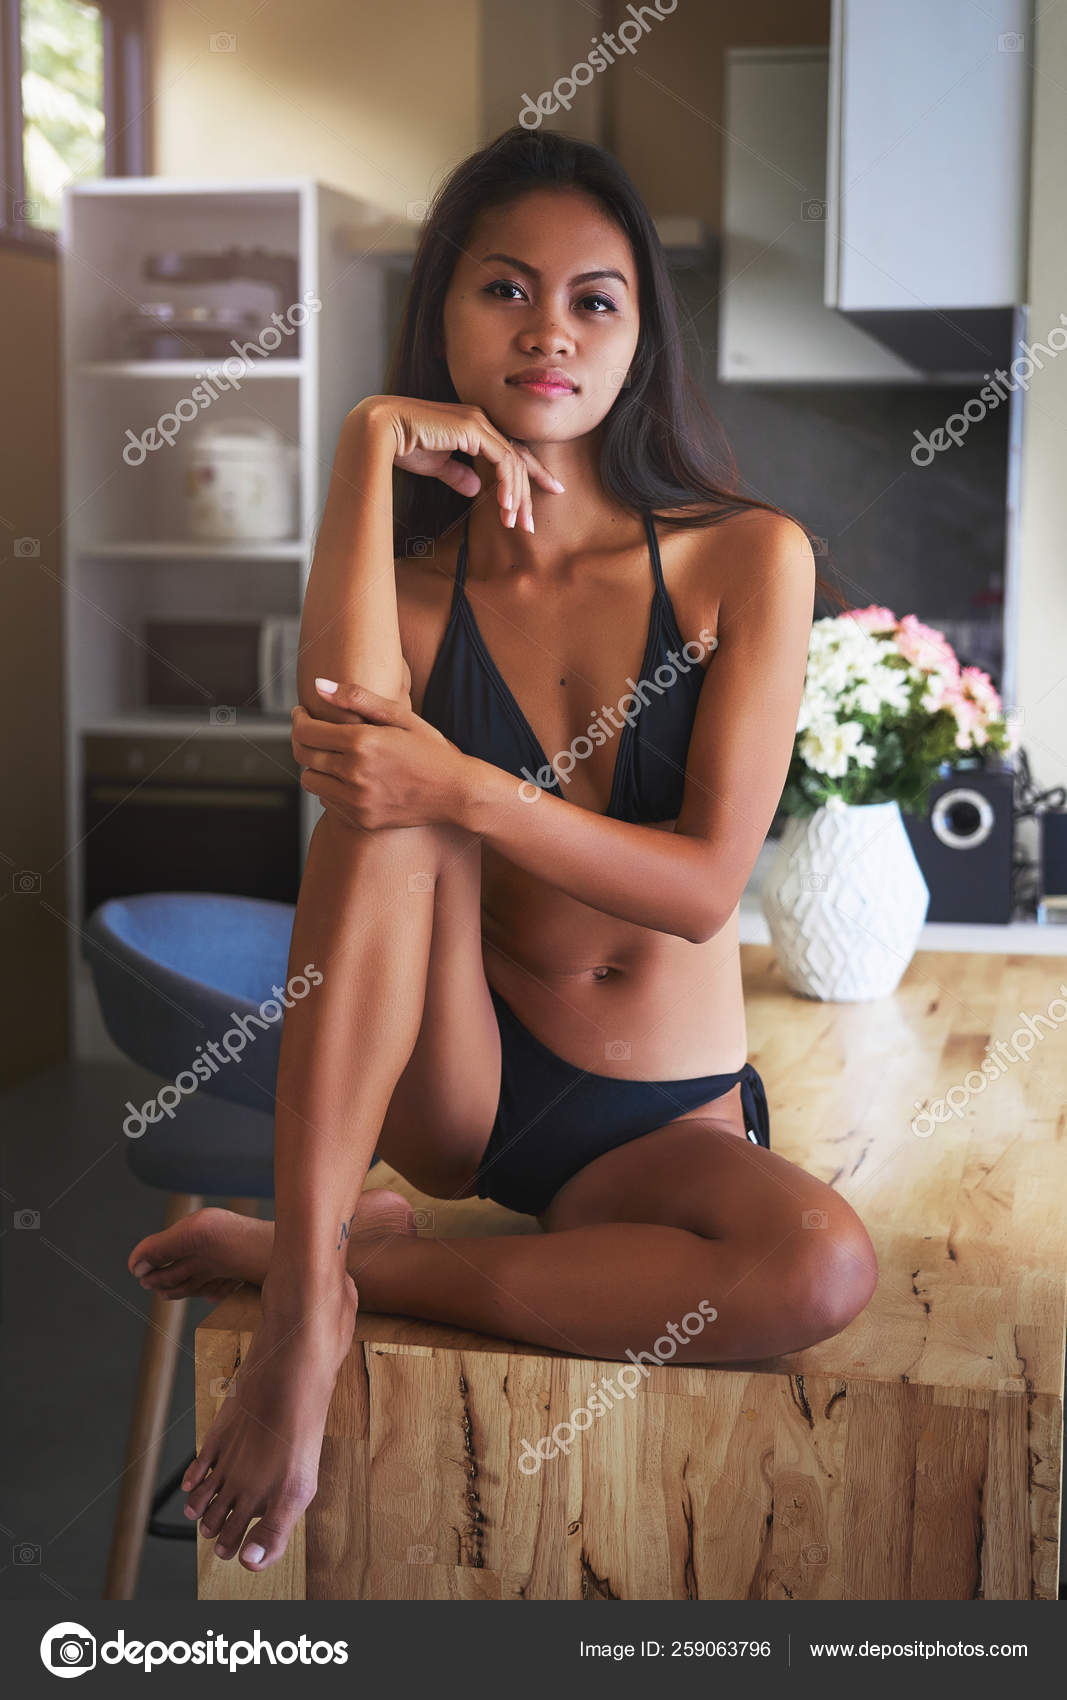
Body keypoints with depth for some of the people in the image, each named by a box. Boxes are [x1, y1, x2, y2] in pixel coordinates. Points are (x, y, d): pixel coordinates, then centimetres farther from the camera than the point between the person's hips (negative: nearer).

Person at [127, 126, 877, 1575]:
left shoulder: (749, 557, -5)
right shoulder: (412, 576, 0)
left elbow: (705, 883, -14)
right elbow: (340, 734, -25)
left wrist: (467, 792, -27)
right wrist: (369, 450, -21)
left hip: (662, 1122, 0)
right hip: (446, 1084, 1)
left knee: (823, 1265, -33)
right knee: (388, 819, -28)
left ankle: (349, 1262, -17)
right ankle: (303, 1309, -29)